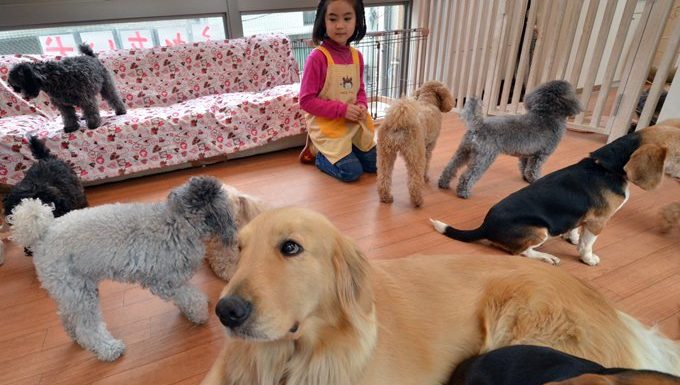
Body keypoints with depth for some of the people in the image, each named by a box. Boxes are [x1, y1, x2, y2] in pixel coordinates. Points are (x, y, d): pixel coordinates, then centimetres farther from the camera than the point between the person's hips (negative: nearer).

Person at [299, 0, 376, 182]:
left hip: (354, 123, 7)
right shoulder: (317, 57, -17)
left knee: (374, 164, 10)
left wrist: (361, 106, -8)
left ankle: (334, 152, 24)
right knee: (352, 171, -13)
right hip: (327, 127, -6)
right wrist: (342, 109, -21)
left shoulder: (357, 56, 2)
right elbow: (306, 101, -17)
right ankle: (318, 154, 12)